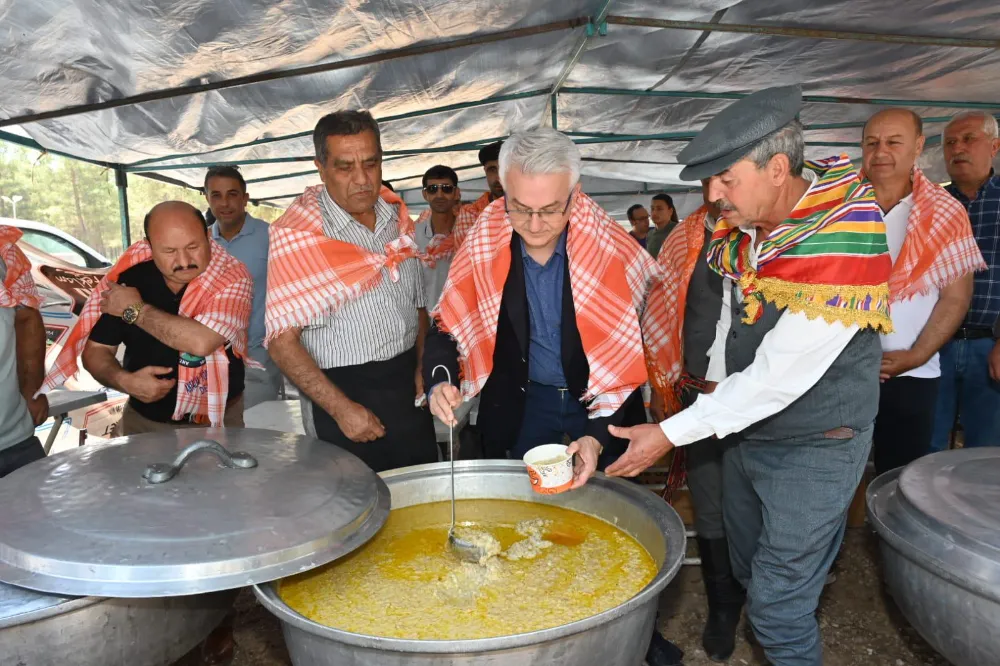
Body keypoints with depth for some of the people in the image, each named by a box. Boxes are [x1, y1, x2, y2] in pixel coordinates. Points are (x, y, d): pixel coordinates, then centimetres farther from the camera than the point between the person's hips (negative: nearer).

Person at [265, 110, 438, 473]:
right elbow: (282, 340, -16)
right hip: (341, 390, -5)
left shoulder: (397, 214, 3)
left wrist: (423, 367, 0)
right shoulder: (295, 232, -14)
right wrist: (341, 408, -20)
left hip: (407, 386, 5)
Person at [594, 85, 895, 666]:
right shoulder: (744, 226, -5)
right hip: (745, 431, 8)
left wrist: (671, 434, -22)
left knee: (778, 606, 1)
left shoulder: (840, 247, -29)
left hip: (814, 446, -8)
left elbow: (777, 378, -28)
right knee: (749, 572, 23)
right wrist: (715, 381, 10)